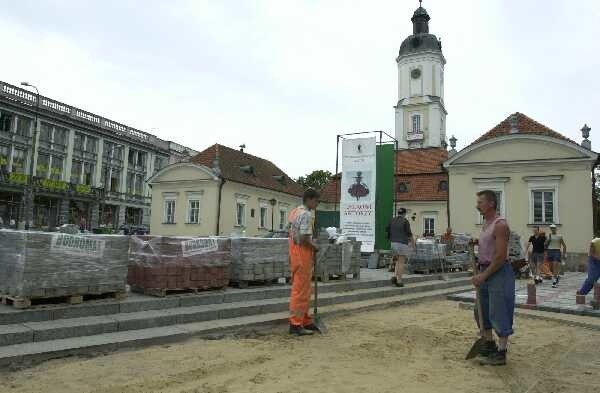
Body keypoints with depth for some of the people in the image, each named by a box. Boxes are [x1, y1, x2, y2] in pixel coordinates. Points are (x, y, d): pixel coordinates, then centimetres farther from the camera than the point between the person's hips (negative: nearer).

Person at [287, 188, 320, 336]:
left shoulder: (295, 212, 14)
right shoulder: (307, 214, -16)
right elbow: (304, 239, -24)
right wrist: (315, 247, -7)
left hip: (295, 251, 10)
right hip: (303, 253, -10)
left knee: (305, 290, 17)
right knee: (300, 290, -3)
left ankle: (305, 321, 26)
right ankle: (296, 325, 4)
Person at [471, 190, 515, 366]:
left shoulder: (500, 224, -16)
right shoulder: (485, 224, 13)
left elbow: (501, 256, -21)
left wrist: (484, 275, -19)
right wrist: (479, 272, 11)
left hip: (499, 272, -10)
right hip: (486, 272, 10)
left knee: (499, 312, -3)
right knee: (482, 310, 16)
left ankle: (501, 353, 6)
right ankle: (489, 345, 30)